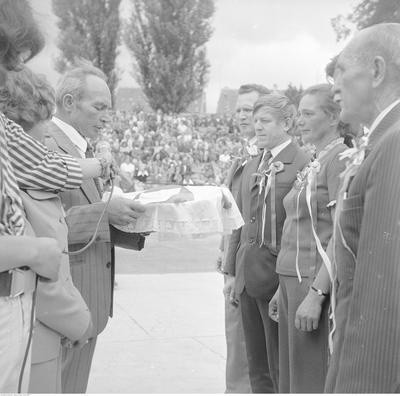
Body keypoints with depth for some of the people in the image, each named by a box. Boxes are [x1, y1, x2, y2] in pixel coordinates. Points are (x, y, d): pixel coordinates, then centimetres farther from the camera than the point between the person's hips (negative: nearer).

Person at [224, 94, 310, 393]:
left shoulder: (304, 165, -9)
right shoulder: (251, 167, 15)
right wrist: (233, 272, 15)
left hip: (279, 277, -7)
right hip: (249, 276, 7)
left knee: (281, 368, 1)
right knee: (257, 367, 14)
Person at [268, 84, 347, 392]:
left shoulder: (340, 159, -12)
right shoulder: (315, 163, 16)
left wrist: (316, 294, -22)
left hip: (317, 282, -9)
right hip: (294, 279, 9)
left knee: (310, 382, -3)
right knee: (290, 379, 13)